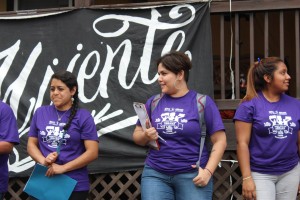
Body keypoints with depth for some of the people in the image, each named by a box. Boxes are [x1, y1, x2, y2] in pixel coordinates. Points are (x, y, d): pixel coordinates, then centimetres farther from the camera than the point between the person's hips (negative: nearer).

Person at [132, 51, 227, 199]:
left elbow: (220, 141, -3)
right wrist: (146, 136, -9)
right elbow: (137, 136, 13)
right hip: (155, 174, 3)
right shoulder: (153, 102, 8)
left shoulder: (202, 102, -2)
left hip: (192, 175, -3)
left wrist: (208, 171, -12)